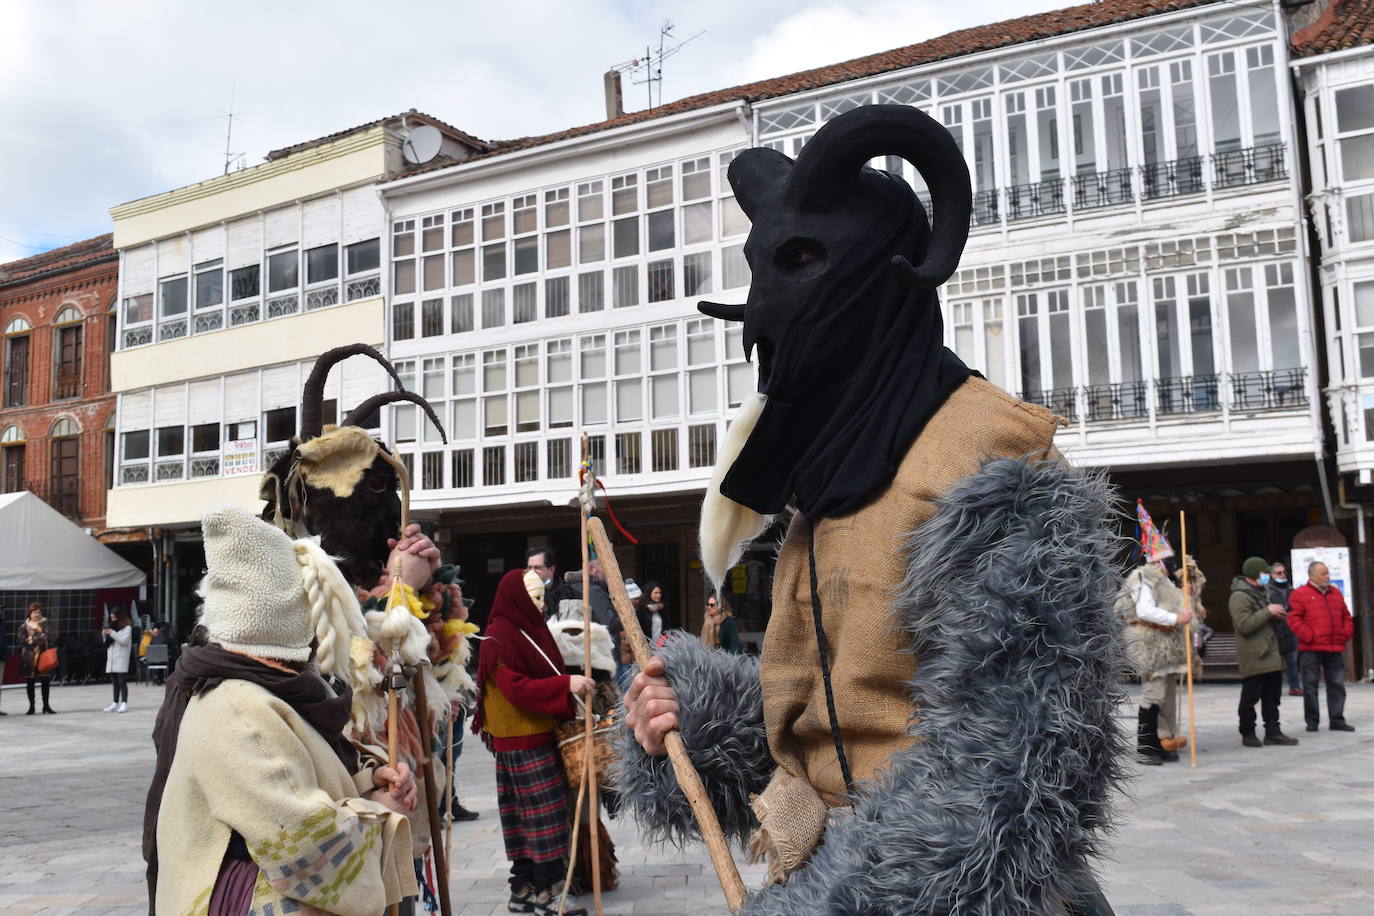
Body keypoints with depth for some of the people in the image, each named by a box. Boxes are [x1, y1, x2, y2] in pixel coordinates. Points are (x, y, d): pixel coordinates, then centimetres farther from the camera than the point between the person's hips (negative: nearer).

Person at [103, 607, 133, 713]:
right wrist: (105, 635, 4)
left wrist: (112, 633, -16)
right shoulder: (112, 627, 20)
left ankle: (124, 703, -8)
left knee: (122, 682, -8)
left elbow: (124, 640, -14)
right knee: (114, 683, 8)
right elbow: (107, 643, 23)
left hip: (121, 659, -7)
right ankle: (115, 703, 11)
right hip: (111, 659, 7)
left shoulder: (127, 627, 0)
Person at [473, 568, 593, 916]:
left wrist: (572, 691, 10)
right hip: (521, 741, -9)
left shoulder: (530, 628, 14)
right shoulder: (500, 636, -14)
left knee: (526, 816, 11)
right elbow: (516, 689, -21)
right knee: (544, 812, -7)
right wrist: (566, 685, -26)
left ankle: (524, 888, 17)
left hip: (539, 735, 9)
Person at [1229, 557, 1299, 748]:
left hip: (1271, 656, 9)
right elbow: (1244, 625, -23)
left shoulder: (1260, 593, 21)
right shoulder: (1239, 597, -12)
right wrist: (1268, 612, -19)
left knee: (1272, 696, 9)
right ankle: (1247, 734, 7)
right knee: (1250, 697, -2)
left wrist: (1278, 615, 11)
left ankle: (1272, 731, 15)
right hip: (1253, 658, -9)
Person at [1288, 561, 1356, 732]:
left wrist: (1346, 634, 5)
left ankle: (1337, 720, 13)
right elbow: (1293, 619, -10)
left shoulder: (1336, 593, 15)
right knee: (1310, 686, 1)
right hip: (1311, 649, -5)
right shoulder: (1300, 594, -3)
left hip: (1335, 648, 5)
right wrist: (1308, 636, -15)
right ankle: (1312, 721, 9)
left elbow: (1346, 617, 20)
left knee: (1337, 685, 6)